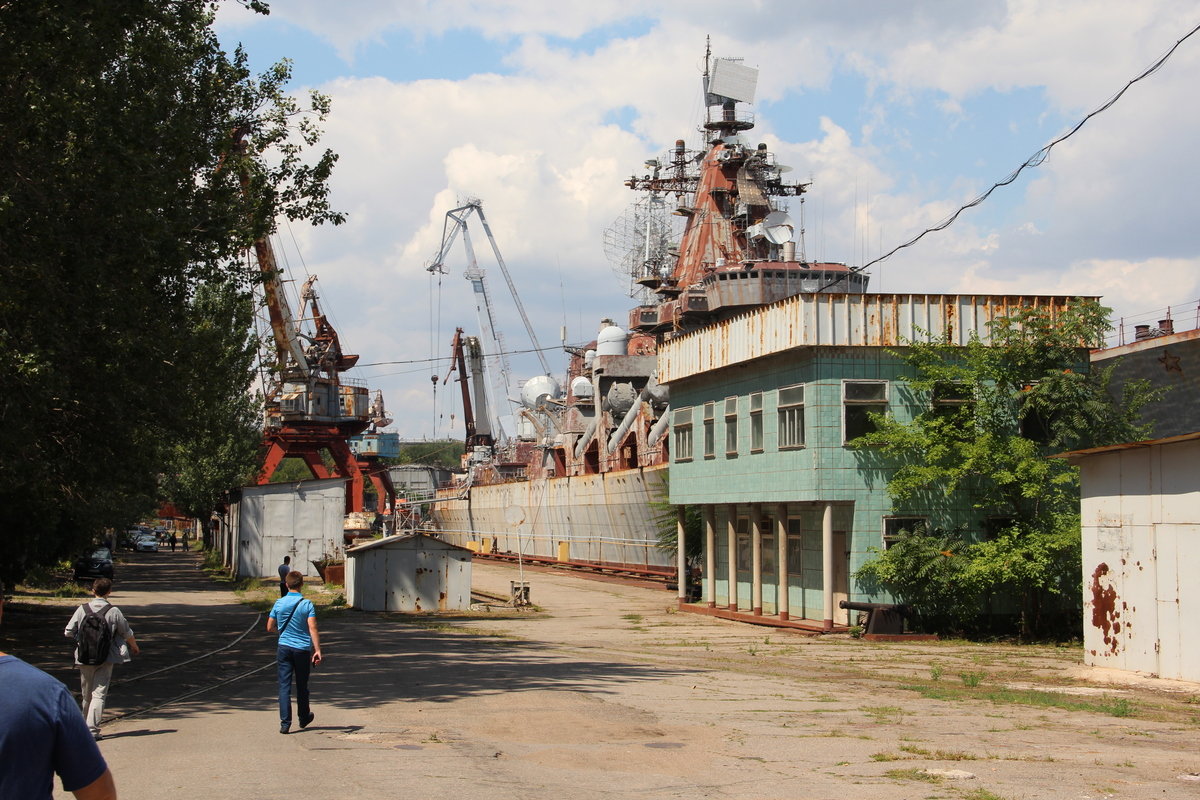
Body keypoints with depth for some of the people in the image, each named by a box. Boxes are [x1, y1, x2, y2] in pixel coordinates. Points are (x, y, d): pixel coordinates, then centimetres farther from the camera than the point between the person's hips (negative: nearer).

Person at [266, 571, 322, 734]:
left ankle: (285, 723, -7)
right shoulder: (307, 604, -8)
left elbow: (270, 628, 6)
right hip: (302, 648, -1)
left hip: (284, 647, 1)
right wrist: (317, 650, -14)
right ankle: (304, 718, 32)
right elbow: (313, 629, -15)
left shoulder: (279, 603, 0)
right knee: (302, 685, 15)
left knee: (284, 686, 1)